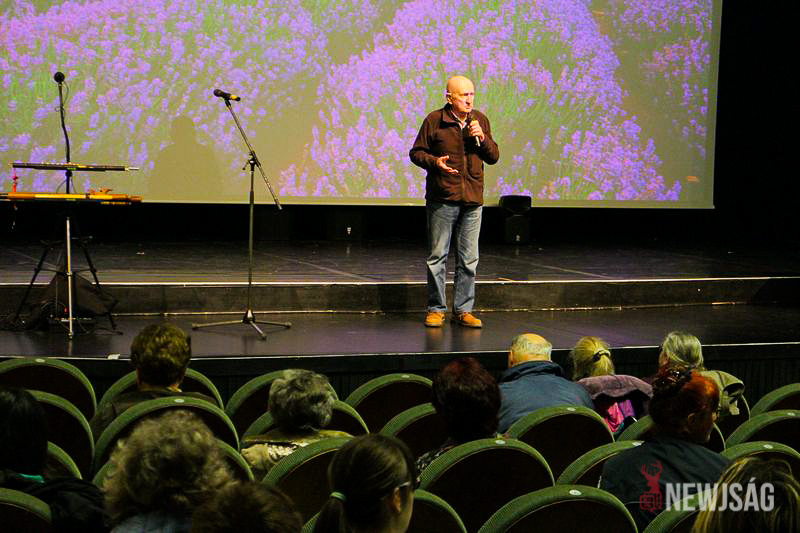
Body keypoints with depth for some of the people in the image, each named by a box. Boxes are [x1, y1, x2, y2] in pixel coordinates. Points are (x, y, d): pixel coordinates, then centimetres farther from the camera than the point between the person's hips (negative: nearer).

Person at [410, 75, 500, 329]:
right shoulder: (434, 120, -2)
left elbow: (494, 157, 12)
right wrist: (434, 161, -16)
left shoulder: (480, 120, 10)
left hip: (472, 200, 3)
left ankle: (463, 309, 14)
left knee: (469, 258, 5)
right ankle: (436, 309, 11)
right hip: (442, 199, -3)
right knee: (437, 256, 1)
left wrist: (482, 138, -6)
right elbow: (416, 152, 3)